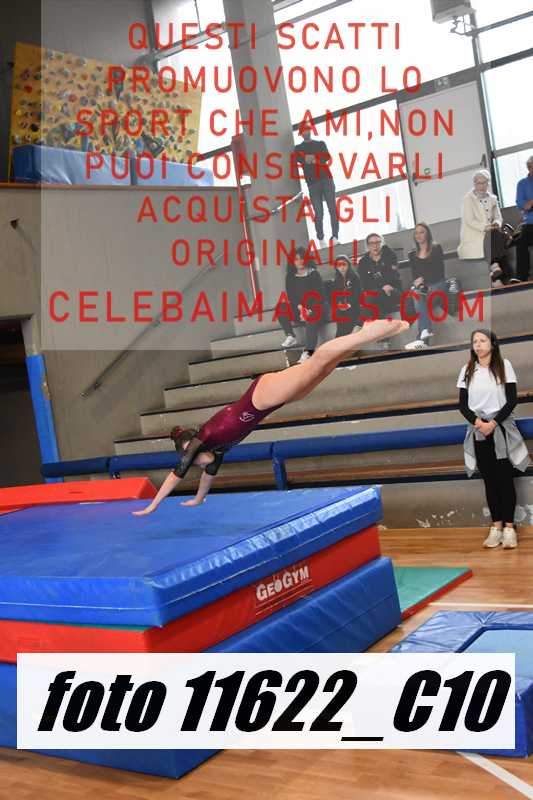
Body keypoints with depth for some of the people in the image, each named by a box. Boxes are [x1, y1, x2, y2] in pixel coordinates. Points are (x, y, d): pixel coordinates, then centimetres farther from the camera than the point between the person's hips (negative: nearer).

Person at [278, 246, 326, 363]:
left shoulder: (313, 274, -1)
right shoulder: (290, 276, 8)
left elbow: (320, 295, -6)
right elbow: (290, 295, 2)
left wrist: (309, 310, -19)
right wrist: (300, 307, -18)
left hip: (314, 308, -5)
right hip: (298, 308, 5)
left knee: (311, 321, -36)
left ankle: (308, 352, -51)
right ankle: (291, 336, -10)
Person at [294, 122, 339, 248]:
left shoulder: (320, 144, 19)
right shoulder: (298, 148, 17)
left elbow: (327, 157, 0)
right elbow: (297, 158, -5)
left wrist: (314, 159, -16)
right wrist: (306, 158, -25)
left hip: (326, 179, 1)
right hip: (312, 183, -1)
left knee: (332, 209, -7)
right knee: (319, 213, -5)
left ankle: (335, 236, -7)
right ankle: (321, 239, 0)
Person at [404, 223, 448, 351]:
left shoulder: (436, 248, 5)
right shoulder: (412, 255, 16)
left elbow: (439, 271, -4)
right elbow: (414, 275, 7)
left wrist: (423, 279, -16)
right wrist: (417, 282, -15)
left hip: (437, 284, -3)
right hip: (421, 285, 3)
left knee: (423, 299, -34)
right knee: (416, 295, -34)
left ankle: (421, 337, -39)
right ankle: (427, 331, -45)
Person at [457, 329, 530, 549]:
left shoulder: (504, 365, 0)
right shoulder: (467, 370, 7)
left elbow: (512, 400, -4)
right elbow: (462, 404, 4)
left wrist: (493, 423, -15)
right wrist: (478, 422, -13)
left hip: (501, 429, -2)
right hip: (478, 431, 2)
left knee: (505, 478, -2)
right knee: (489, 479, 4)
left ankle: (509, 527, 0)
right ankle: (496, 526, 7)